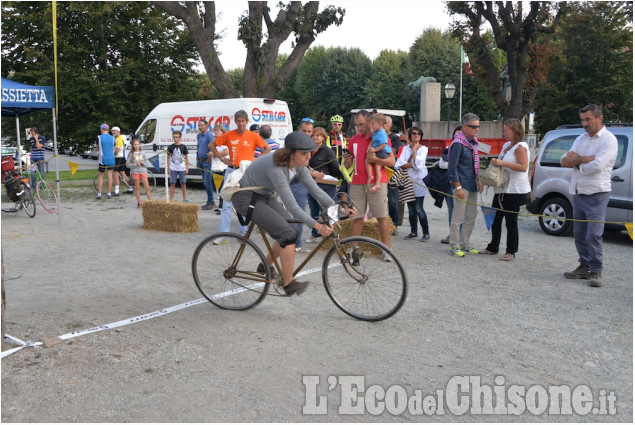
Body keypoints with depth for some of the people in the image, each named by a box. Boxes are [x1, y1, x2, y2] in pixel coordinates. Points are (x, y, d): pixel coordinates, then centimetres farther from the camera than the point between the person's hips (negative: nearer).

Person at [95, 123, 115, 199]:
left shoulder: (99, 137, -6)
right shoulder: (112, 138, 3)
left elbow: (97, 148, 8)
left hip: (103, 159, -3)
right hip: (111, 159, 3)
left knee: (100, 176, 7)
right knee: (110, 176, 8)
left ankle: (99, 193, 5)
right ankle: (109, 193, 9)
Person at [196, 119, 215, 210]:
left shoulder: (209, 135, -11)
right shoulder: (198, 136, 15)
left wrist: (210, 157, -17)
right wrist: (197, 160, 17)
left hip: (207, 161, -8)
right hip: (200, 161, 8)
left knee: (207, 182, -10)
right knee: (205, 182, 11)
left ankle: (210, 202, -3)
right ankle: (209, 202, 18)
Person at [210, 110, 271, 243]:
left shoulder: (253, 136, 0)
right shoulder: (229, 135, 3)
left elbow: (267, 148, 7)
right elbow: (211, 145, 13)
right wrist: (222, 158, 4)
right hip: (231, 171, 1)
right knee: (227, 203, -2)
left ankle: (243, 233, 16)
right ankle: (223, 233, 2)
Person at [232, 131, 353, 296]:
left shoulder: (298, 165, -8)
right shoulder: (276, 169, -33)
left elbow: (315, 189, -3)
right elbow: (291, 205, -34)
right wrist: (317, 226, -36)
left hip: (264, 195, 9)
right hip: (247, 198, -9)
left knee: (293, 231, 5)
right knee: (288, 234, -16)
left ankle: (265, 266, 23)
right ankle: (289, 284, -7)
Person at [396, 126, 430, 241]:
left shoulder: (423, 149, 2)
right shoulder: (405, 148, 11)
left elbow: (418, 163, -17)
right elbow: (400, 164, -5)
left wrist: (414, 149, -6)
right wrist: (413, 164, -15)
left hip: (419, 181, -4)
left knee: (419, 209, -9)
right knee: (411, 209, 8)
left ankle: (426, 233, 1)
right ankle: (413, 232, 19)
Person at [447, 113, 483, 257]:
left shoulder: (473, 142, 13)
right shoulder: (458, 143, -14)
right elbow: (452, 167, -18)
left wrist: (478, 179, 18)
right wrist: (458, 187, -20)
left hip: (471, 185, 9)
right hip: (461, 185, -9)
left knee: (471, 216, 13)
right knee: (458, 217, -3)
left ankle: (465, 244, 24)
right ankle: (454, 247, 6)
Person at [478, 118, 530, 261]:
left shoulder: (520, 147, -11)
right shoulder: (506, 145, 16)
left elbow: (523, 167, -23)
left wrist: (502, 163, -23)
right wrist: (495, 162, 8)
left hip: (514, 190, -9)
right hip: (502, 189, 9)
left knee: (511, 221, -2)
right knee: (495, 218, 12)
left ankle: (511, 252, 8)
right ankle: (493, 248, 24)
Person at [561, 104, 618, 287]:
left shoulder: (609, 140, -7)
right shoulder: (581, 139, 15)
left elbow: (597, 166, -21)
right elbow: (564, 161, 5)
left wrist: (576, 163, -4)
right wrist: (584, 159, -13)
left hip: (596, 195, -7)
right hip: (578, 193, 7)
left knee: (594, 235, -10)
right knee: (580, 235, 10)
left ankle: (596, 271, -1)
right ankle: (585, 267, 21)